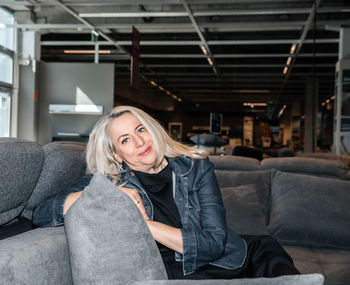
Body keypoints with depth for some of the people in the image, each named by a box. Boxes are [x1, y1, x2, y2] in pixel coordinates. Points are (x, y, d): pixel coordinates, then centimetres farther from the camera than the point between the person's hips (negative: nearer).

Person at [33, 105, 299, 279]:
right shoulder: (110, 181, -3)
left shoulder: (195, 166, -3)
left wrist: (144, 225, -19)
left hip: (222, 260, 3)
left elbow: (214, 242, -11)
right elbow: (41, 214, -11)